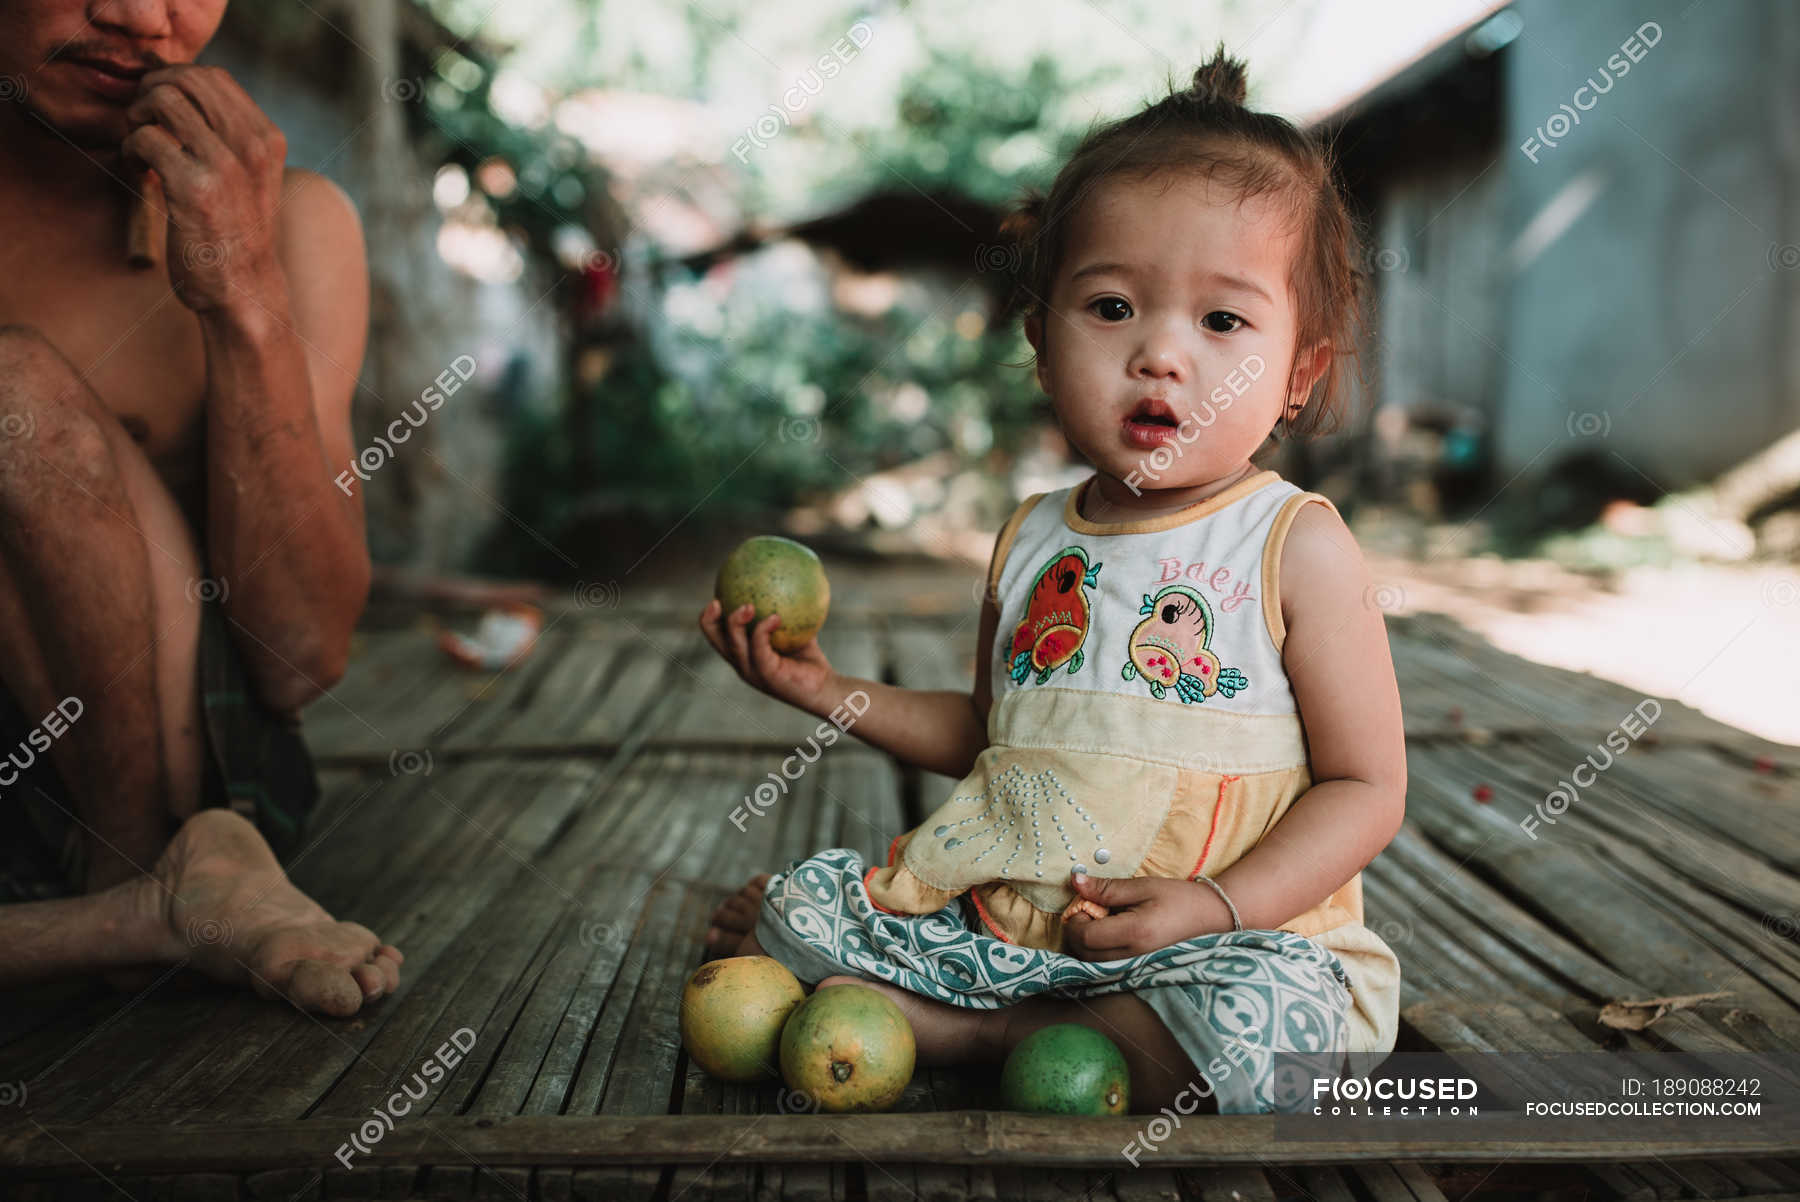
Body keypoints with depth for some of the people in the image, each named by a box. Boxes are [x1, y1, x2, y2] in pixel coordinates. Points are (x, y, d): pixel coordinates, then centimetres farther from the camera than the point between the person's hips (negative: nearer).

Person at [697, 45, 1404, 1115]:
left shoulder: (1296, 546, -10)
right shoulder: (1031, 542, 4)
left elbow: (1366, 788, -8)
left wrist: (1217, 904, -22)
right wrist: (834, 692, 6)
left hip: (1236, 930, -2)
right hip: (996, 921, 3)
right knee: (797, 906, 1)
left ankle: (992, 1036, -14)